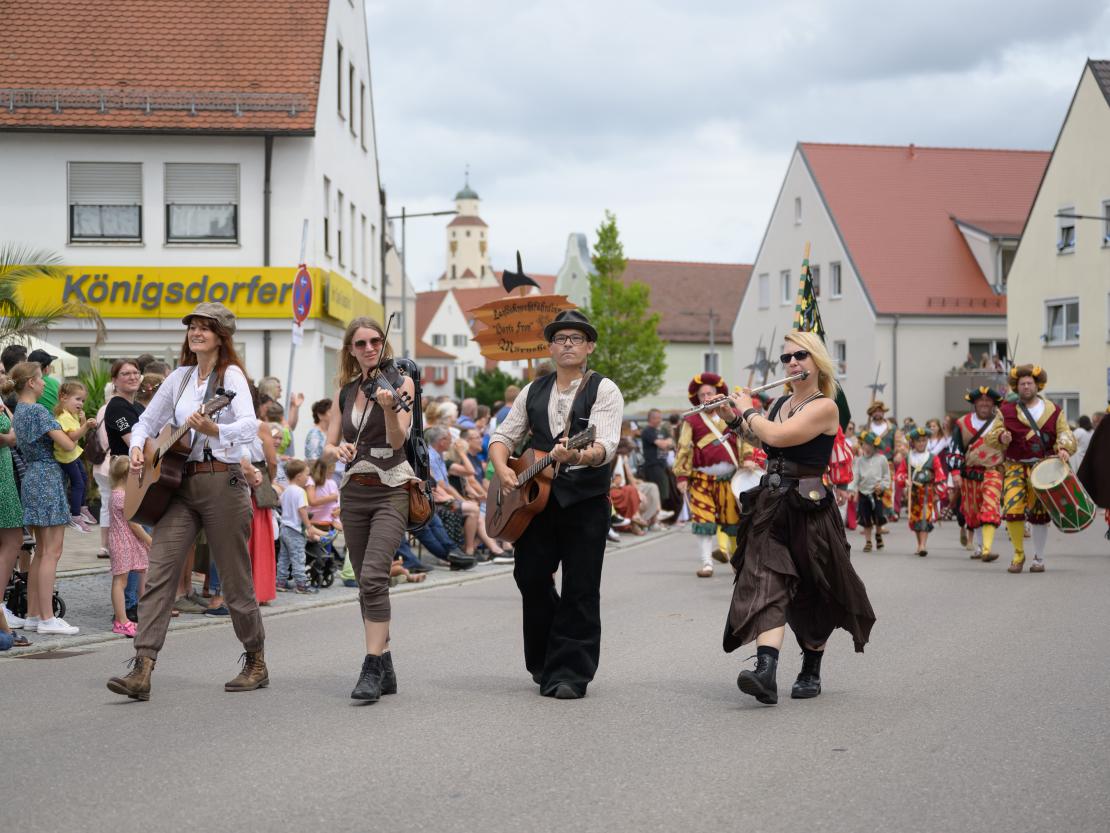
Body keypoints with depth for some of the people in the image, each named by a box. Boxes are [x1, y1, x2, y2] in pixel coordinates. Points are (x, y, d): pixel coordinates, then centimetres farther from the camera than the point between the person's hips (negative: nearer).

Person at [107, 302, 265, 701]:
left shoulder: (231, 375, -5)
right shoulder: (180, 377, 14)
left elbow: (250, 426, -20)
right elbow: (147, 421, 23)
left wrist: (213, 429, -38)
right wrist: (137, 447, 3)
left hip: (221, 481, -5)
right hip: (178, 483, 6)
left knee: (234, 579, 3)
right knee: (158, 574, -8)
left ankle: (256, 664, 20)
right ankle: (142, 670, -14)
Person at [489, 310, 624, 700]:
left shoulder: (604, 390, -2)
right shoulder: (533, 391, 15)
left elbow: (605, 445, -16)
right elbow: (503, 435, 16)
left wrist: (577, 456, -38)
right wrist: (502, 469, -5)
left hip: (585, 502, -5)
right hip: (536, 499, 5)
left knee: (579, 590, -4)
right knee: (530, 577, 5)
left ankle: (569, 674, 2)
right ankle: (544, 663, 24)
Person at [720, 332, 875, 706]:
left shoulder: (825, 407, -10)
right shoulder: (780, 403, 12)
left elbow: (776, 436, -22)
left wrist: (748, 410, -7)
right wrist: (734, 417, 11)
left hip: (808, 509, -5)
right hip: (770, 506, 5)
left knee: (812, 597, 8)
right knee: (767, 587, -12)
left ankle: (811, 672, 24)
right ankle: (765, 673, -24)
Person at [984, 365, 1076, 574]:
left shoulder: (1053, 411, 7)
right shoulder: (1006, 411, 7)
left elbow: (1066, 434, 3)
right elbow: (990, 437, 5)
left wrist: (1064, 448, -19)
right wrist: (1001, 437, -19)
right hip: (1015, 467, 0)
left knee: (1039, 514, 3)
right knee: (1012, 509, -16)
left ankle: (1039, 559, 18)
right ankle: (1019, 554, 3)